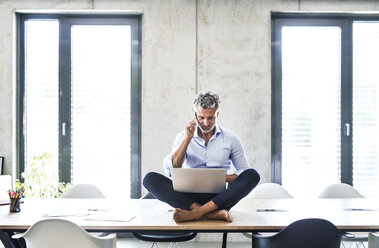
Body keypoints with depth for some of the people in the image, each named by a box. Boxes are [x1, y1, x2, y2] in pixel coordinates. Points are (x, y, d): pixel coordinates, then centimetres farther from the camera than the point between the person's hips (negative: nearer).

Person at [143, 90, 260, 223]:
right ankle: (214, 213, -34)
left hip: (219, 197, 0)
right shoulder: (183, 136, 10)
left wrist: (224, 178, -10)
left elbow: (245, 172, 10)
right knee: (150, 178, -23)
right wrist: (187, 139, -8)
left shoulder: (231, 138, 8)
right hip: (190, 196, 0)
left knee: (252, 175, -26)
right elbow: (171, 169, -2)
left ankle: (194, 213, -35)